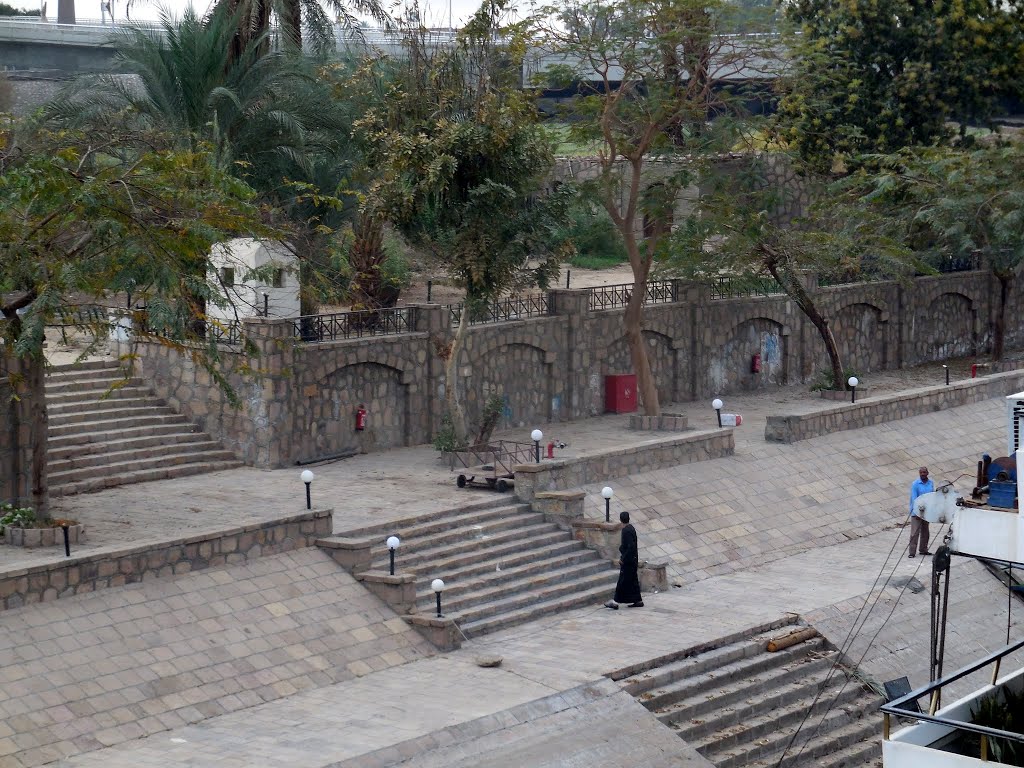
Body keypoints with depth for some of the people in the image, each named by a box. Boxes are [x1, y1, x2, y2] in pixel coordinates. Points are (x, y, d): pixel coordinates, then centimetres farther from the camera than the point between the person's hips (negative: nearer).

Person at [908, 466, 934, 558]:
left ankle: (923, 549, 25)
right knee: (915, 532, -8)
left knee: (925, 532, 14)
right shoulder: (915, 484, -10)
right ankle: (912, 552, -7)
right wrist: (917, 510, -22)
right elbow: (914, 498, -14)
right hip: (917, 512, -5)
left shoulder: (931, 483, 6)